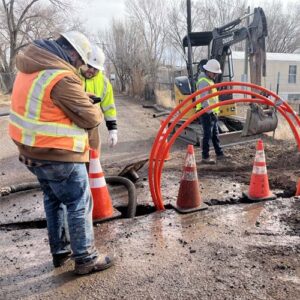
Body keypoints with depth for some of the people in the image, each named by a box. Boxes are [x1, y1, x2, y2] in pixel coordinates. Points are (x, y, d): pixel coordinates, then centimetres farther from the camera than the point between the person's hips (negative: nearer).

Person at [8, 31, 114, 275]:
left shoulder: (30, 69, 7)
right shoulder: (62, 78, -23)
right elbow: (90, 118, -17)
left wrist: (81, 99, 6)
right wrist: (97, 112, 6)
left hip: (32, 151, 9)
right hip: (59, 155, -9)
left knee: (54, 200, 22)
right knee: (79, 204, 5)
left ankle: (60, 251, 35)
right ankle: (86, 259, 18)